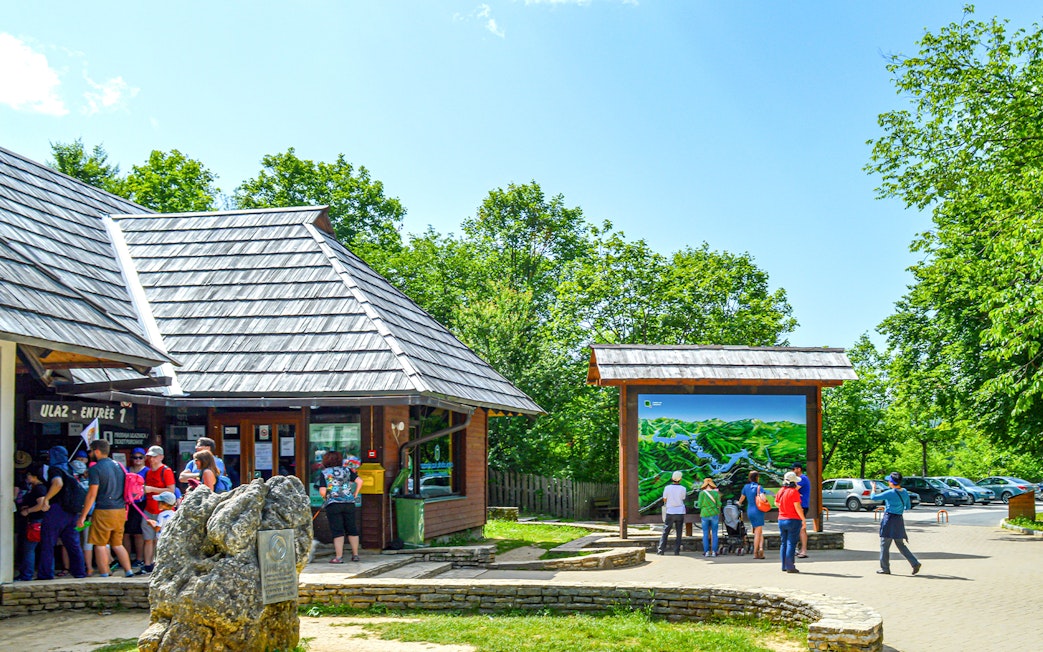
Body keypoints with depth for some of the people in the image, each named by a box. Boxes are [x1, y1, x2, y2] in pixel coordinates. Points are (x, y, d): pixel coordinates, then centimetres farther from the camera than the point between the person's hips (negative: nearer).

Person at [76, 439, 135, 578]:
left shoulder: (95, 469, -9)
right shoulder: (119, 466, 13)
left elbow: (92, 494, -13)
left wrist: (83, 516, -8)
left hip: (104, 511, -7)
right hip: (120, 510, 7)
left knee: (100, 545, 3)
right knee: (117, 544, 15)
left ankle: (104, 576, 1)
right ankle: (129, 572, 9)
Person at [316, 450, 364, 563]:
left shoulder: (324, 473, 1)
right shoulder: (346, 470, 9)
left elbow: (322, 491, -7)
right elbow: (359, 481, 1)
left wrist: (325, 497, 13)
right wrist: (355, 494, 11)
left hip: (333, 504, -3)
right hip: (349, 503, 3)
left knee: (337, 531, -1)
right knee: (352, 529, 12)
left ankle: (339, 557, -3)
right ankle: (355, 555, 16)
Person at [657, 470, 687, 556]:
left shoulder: (667, 488, -7)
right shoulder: (683, 489, -6)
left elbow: (664, 500, 1)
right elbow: (683, 499, 4)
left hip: (670, 513, 0)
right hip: (680, 512, 0)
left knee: (665, 532, 6)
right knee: (679, 533, 8)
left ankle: (661, 550, 2)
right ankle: (676, 550, 4)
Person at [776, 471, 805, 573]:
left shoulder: (781, 491, 6)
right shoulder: (794, 492, -14)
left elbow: (776, 503, 17)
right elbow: (797, 507, -17)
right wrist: (803, 519, -9)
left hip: (781, 520, 6)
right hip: (793, 520, -6)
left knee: (783, 543, 12)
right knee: (791, 543, -4)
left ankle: (784, 566, 14)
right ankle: (790, 566, -5)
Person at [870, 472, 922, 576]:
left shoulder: (890, 493, -16)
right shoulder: (905, 493, 5)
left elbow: (873, 497, -13)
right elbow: (908, 507, 17)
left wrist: (873, 490, 7)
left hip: (889, 520, -7)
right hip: (900, 519, 7)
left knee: (884, 545, 4)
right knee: (901, 545, 15)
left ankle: (885, 568, 9)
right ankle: (915, 563, 5)